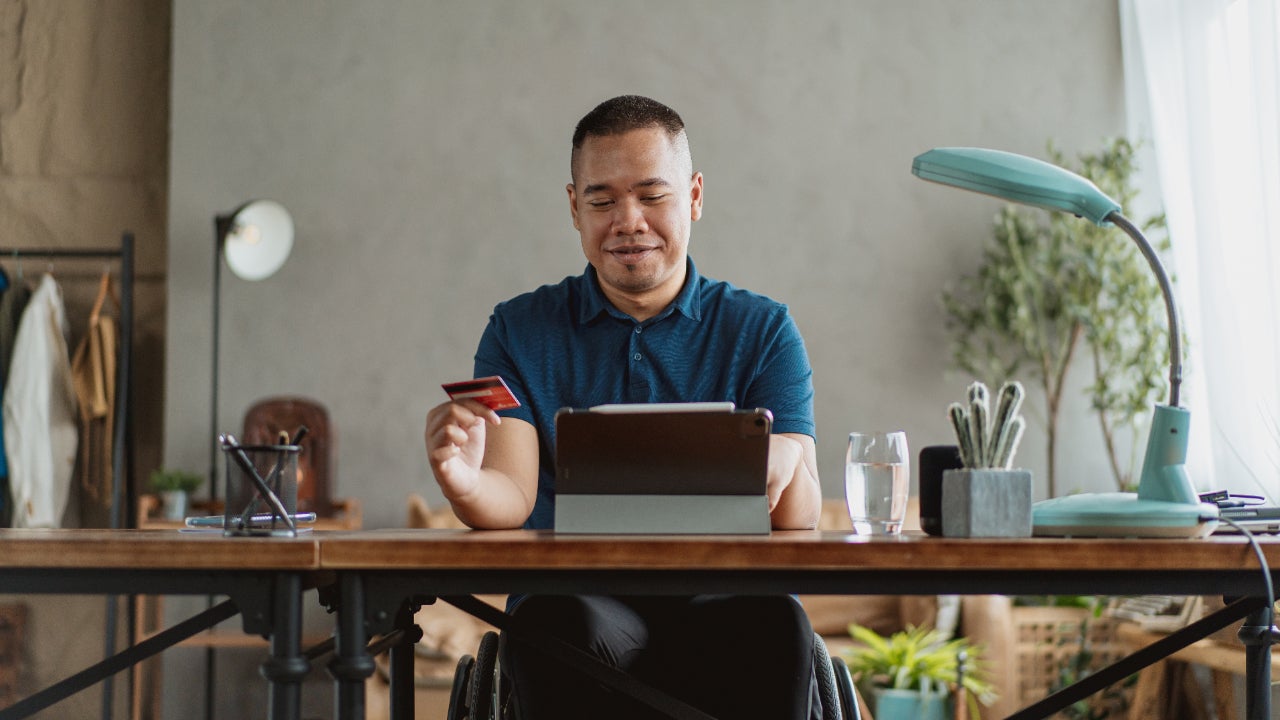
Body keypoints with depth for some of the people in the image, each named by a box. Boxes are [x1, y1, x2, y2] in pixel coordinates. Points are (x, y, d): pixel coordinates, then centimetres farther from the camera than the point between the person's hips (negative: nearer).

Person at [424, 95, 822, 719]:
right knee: (563, 622, -35)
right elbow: (512, 498, -3)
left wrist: (783, 468, -26)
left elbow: (800, 519, -1)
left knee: (773, 621, -33)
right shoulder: (521, 332, 11)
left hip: (716, 603, 1)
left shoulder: (763, 331, 10)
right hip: (576, 594, 0)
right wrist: (464, 483, -27)